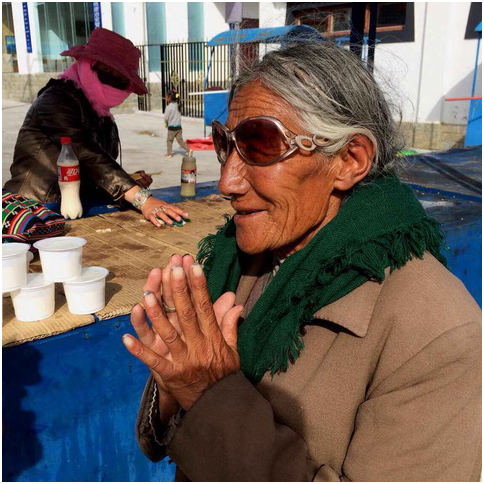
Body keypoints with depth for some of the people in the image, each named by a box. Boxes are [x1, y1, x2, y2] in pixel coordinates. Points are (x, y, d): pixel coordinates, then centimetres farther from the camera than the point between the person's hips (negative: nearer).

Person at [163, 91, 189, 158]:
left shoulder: (169, 107, -15)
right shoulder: (177, 105, 5)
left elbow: (166, 118, -12)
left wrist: (166, 124, 10)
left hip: (172, 127, -5)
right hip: (179, 126, 5)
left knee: (169, 140, 10)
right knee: (180, 140, 9)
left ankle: (169, 154, 16)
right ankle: (188, 149, -4)